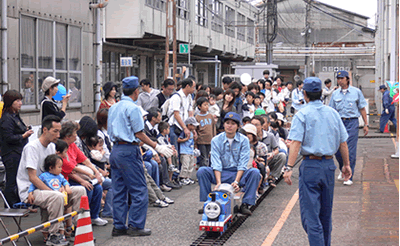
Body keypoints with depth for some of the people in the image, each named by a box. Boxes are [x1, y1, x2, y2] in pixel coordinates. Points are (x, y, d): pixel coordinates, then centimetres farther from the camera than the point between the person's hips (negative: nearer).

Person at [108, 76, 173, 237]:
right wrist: (157, 147, -6)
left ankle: (119, 226, 13)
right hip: (129, 150, -9)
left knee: (119, 191, 10)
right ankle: (135, 226, -3)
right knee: (139, 190, -2)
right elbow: (139, 134, -11)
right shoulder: (133, 108, -10)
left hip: (115, 150, 9)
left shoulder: (113, 108, 14)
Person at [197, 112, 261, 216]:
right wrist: (218, 182, -25)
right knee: (202, 171, -23)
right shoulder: (216, 140, -2)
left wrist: (236, 181, -24)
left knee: (255, 172, -28)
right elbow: (216, 163, -10)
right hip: (221, 173, 1)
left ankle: (245, 204, -22)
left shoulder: (244, 140, -3)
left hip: (239, 173, 0)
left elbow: (242, 164, -11)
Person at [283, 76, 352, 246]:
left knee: (310, 213, -5)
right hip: (329, 164, 5)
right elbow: (343, 143, 10)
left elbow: (296, 143, -16)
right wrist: (346, 164, 19)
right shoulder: (333, 113, 8)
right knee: (326, 212, 19)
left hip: (310, 165, -5)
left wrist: (289, 167, -20)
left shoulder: (302, 115, -6)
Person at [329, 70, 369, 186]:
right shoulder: (335, 94, 9)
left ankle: (349, 177, -1)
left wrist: (366, 124, 3)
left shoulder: (356, 92, 3)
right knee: (337, 150, 4)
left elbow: (362, 109, 7)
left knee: (350, 151, -7)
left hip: (352, 122, -3)